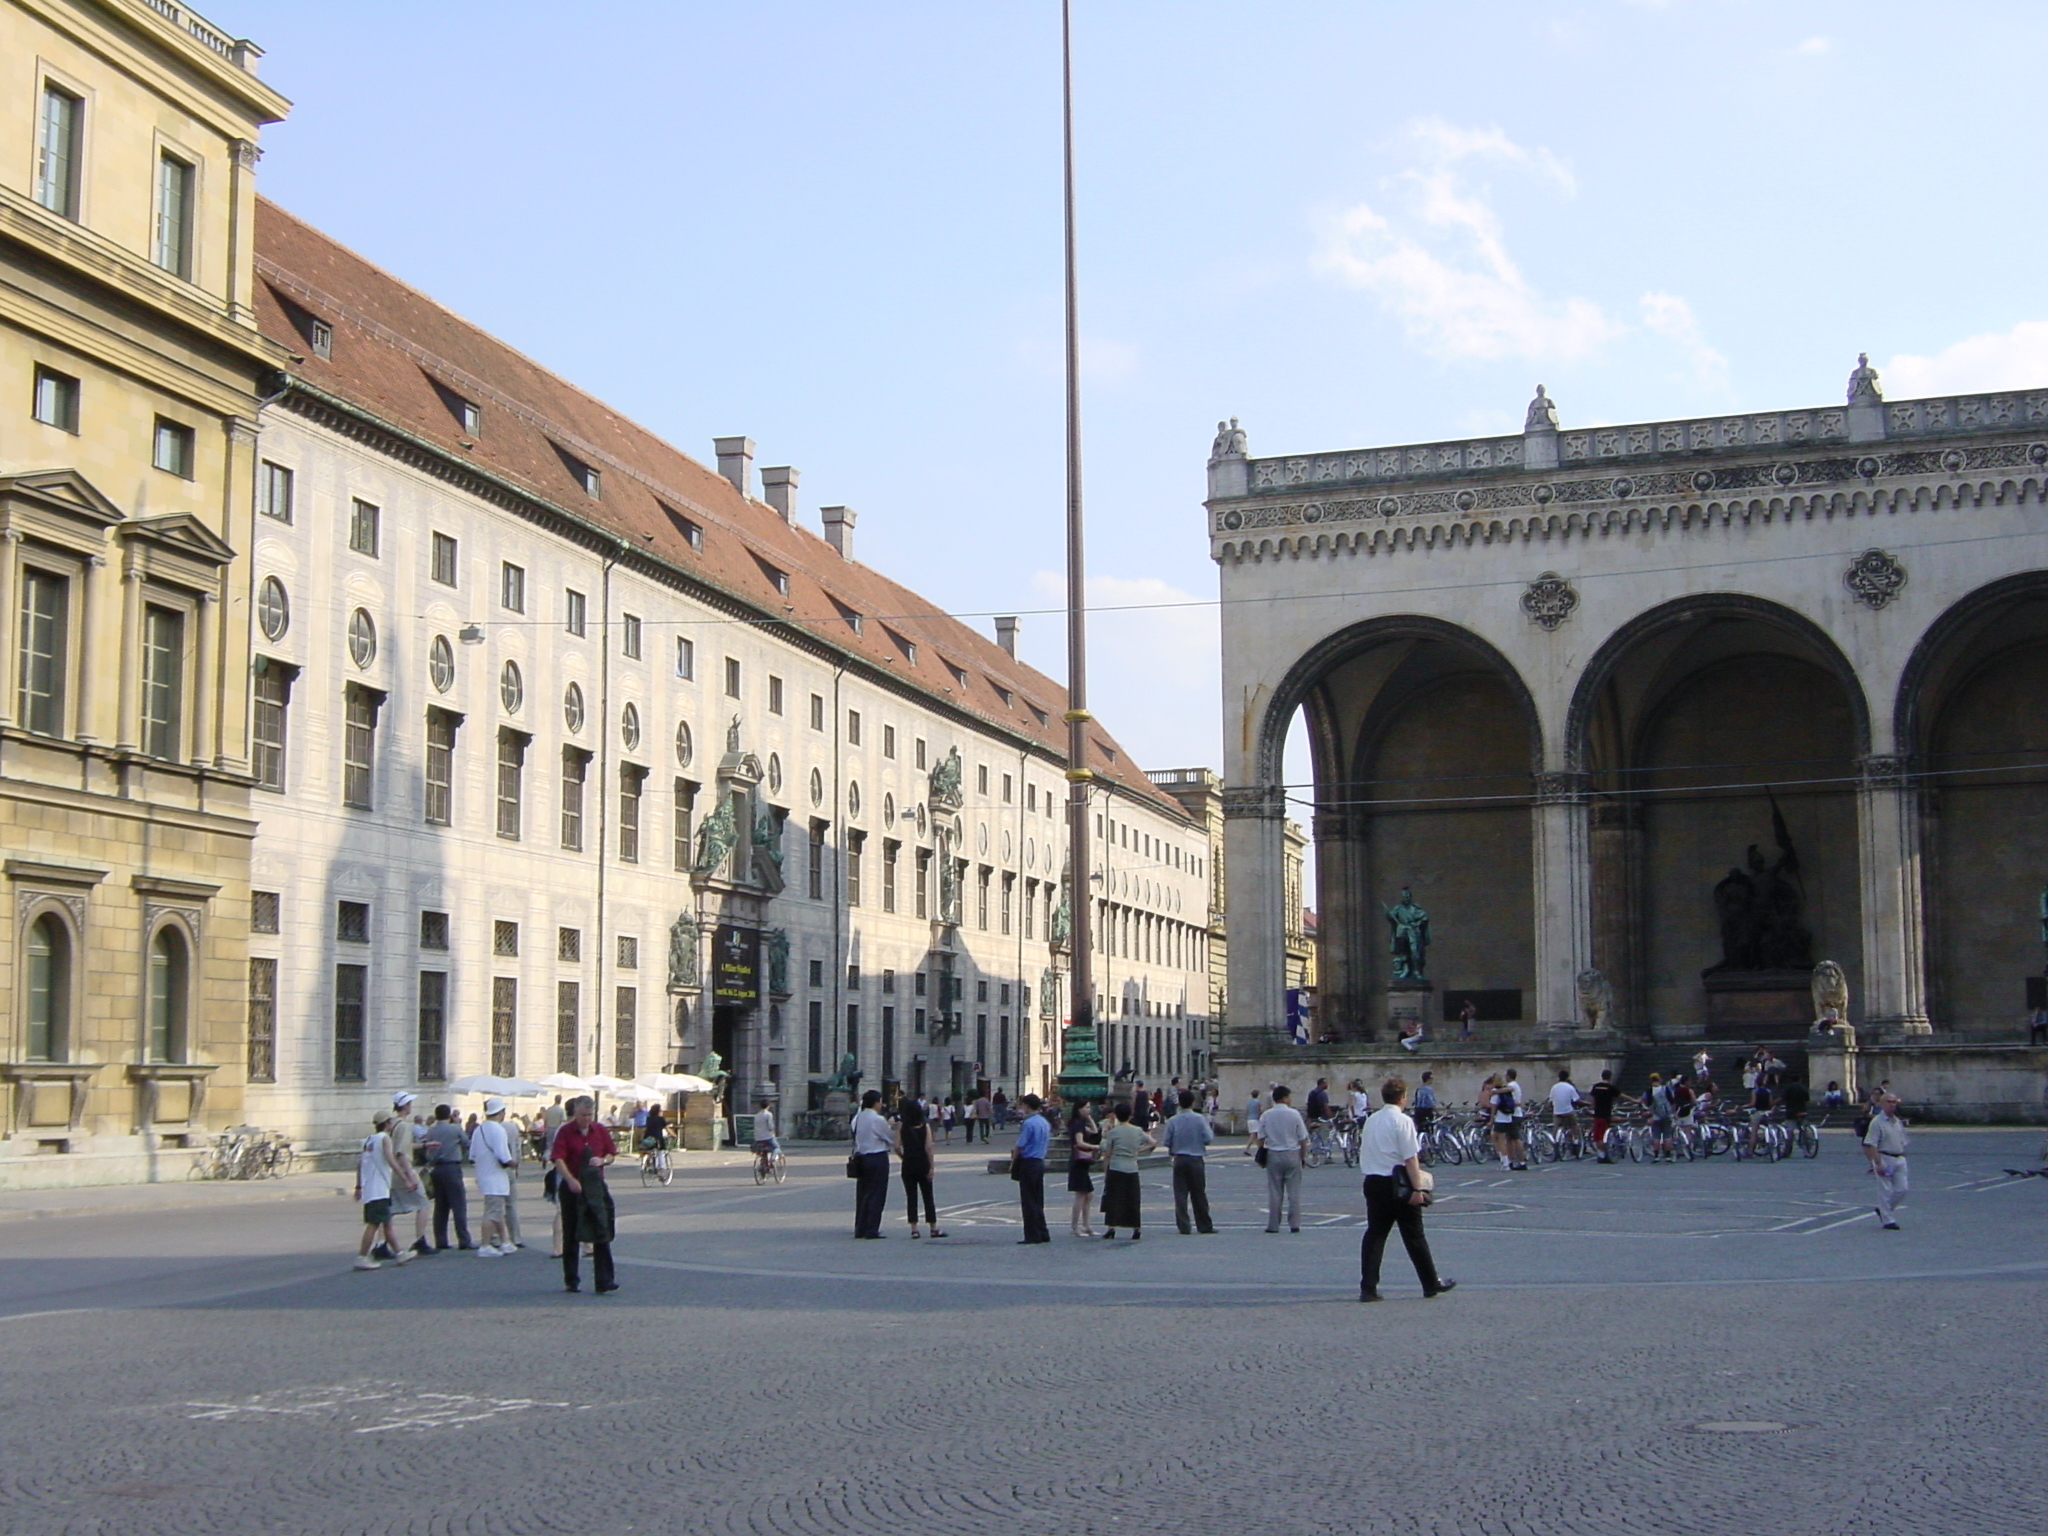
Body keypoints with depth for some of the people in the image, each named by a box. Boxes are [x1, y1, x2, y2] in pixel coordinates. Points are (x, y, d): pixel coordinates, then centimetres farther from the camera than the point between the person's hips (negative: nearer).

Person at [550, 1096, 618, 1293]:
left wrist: (602, 1160, -9)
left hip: (596, 1187, 3)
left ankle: (604, 1281, -6)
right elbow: (558, 1159, -15)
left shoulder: (600, 1131, 7)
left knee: (602, 1233, -4)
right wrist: (570, 1180, -30)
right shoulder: (565, 1132, -6)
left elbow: (611, 1155, 14)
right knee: (571, 1236, 6)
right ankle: (571, 1281, 15)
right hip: (572, 1188, -3)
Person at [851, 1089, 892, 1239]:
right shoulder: (878, 1120, -14)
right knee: (876, 1195, -2)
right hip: (878, 1158, -8)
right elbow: (891, 1139, -6)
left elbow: (855, 1139, 11)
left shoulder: (857, 1119, 9)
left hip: (861, 1157, 8)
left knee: (862, 1193, 13)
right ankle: (872, 1230, -3)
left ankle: (860, 1229, 14)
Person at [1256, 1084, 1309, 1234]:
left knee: (1274, 1192, 6)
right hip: (1292, 1154, -1)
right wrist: (1303, 1156, 8)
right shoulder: (1294, 1114, -6)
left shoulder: (1266, 1116, -1)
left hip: (1273, 1155, 1)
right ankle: (1294, 1224, 3)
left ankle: (1273, 1225, 6)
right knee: (1294, 1191, 5)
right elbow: (1303, 1139, -4)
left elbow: (1261, 1139, 0)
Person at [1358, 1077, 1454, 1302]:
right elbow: (1411, 1159, -16)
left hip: (1373, 1182, 6)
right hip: (1397, 1184, -6)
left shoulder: (1371, 1121, 9)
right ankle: (1432, 1283, 18)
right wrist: (1417, 1189, -15)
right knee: (1414, 1236, 6)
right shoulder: (1403, 1121, -12)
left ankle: (1368, 1288, -1)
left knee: (1374, 1234, 6)